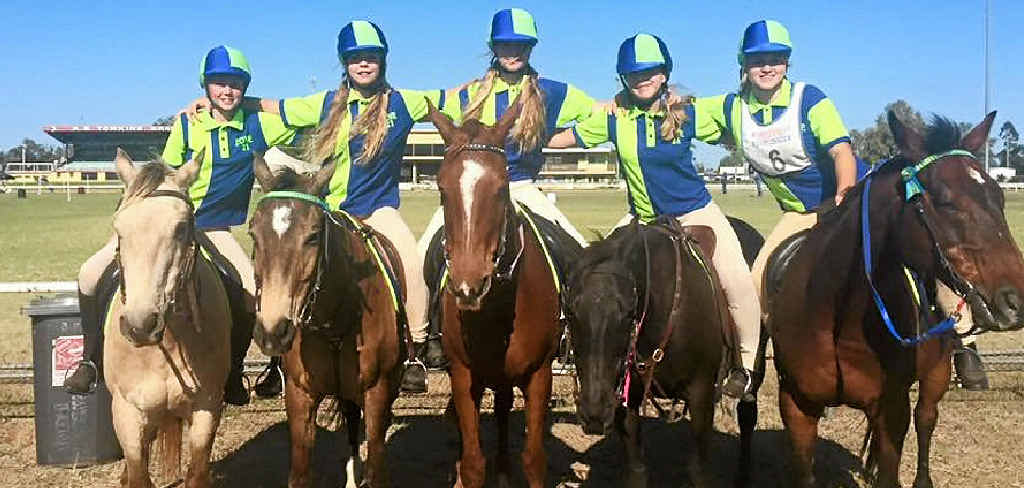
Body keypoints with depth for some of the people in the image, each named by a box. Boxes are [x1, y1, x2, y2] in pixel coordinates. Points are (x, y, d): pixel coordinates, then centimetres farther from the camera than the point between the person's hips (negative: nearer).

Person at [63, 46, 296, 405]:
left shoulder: (257, 125, -3)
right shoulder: (187, 125, -1)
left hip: (214, 230, 0)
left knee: (253, 291, -24)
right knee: (92, 274, -14)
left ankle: (232, 373, 1)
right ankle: (92, 359, 8)